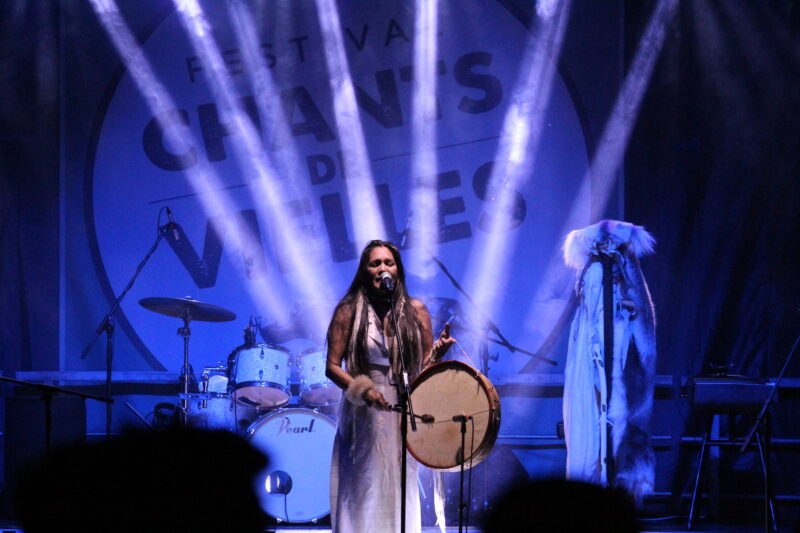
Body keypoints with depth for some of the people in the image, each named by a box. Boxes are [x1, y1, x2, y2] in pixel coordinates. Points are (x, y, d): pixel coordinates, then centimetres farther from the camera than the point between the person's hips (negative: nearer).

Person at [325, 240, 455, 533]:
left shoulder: (415, 310, 6)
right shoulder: (348, 312, 0)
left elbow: (426, 364, 10)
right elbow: (332, 366, -1)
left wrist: (438, 352, -12)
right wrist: (362, 390, -17)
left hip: (403, 412, 2)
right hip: (363, 415, -2)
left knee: (400, 491, 2)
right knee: (363, 492, -3)